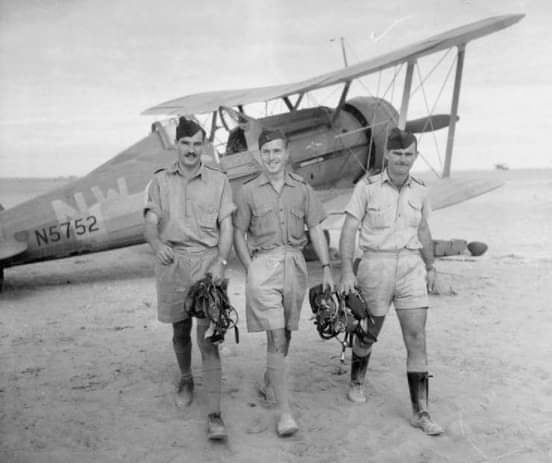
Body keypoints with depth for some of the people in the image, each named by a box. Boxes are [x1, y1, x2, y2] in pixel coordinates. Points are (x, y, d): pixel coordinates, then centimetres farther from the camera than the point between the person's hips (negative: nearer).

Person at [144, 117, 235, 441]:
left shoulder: (219, 181, 4)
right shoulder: (161, 181, 7)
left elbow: (226, 227, 1)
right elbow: (151, 223, -2)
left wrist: (221, 262, -15)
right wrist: (158, 244, -25)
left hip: (208, 261, -2)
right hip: (172, 261, 2)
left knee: (208, 336, -8)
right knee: (180, 331, 16)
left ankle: (215, 414, -8)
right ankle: (186, 379, 44)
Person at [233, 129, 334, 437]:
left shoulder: (302, 189, 9)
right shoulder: (249, 192, 4)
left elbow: (316, 230, 7)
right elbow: (239, 234, 7)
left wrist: (327, 268, -1)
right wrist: (251, 269, -4)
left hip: (295, 264, 3)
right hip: (263, 264, -3)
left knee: (285, 333, 14)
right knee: (277, 337, -10)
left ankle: (269, 384, 40)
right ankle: (285, 412, -8)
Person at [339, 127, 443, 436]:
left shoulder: (420, 190, 7)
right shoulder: (367, 187, -5)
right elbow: (349, 231, -7)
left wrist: (430, 266, 22)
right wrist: (347, 271, -15)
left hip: (411, 266, 3)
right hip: (376, 263, -2)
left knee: (417, 339, -2)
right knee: (368, 332, 14)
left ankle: (421, 412, 6)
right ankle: (357, 383, 41)